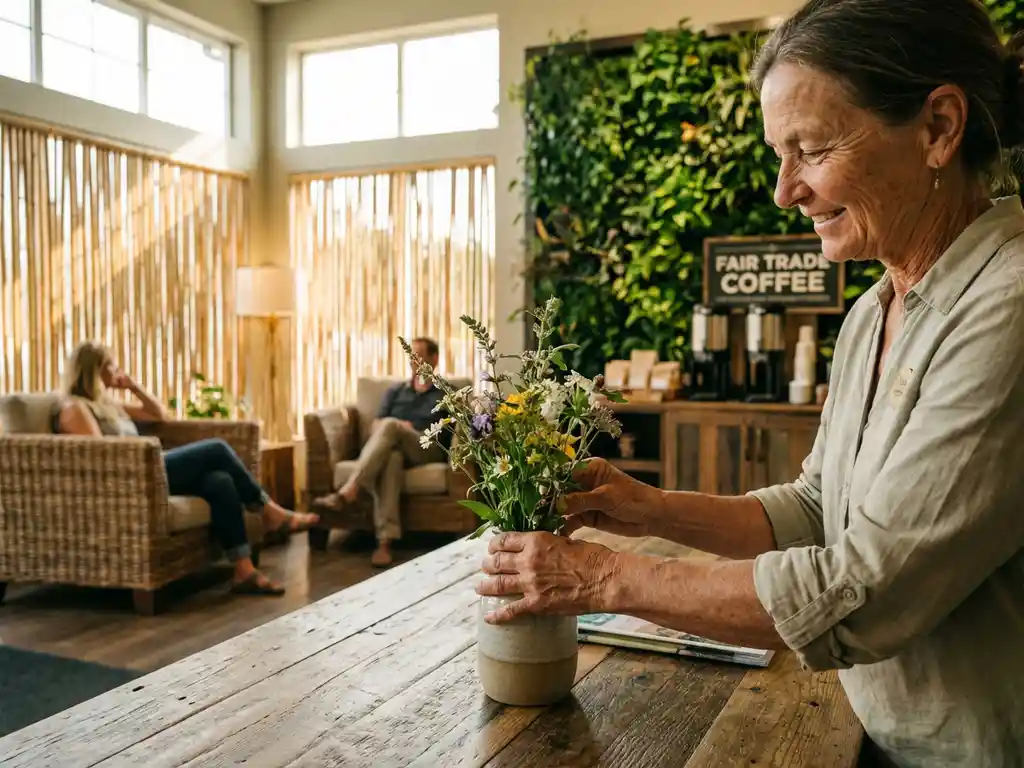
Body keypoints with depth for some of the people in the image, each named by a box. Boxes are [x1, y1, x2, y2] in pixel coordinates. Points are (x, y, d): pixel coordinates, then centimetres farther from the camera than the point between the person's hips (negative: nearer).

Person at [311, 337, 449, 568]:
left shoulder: (445, 395, 19)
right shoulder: (395, 390, 28)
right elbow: (375, 426, 18)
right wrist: (394, 428, -7)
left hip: (427, 451, -2)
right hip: (394, 449, 2)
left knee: (390, 426, -34)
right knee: (390, 458, -39)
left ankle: (347, 493, -48)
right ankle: (384, 542, -53)